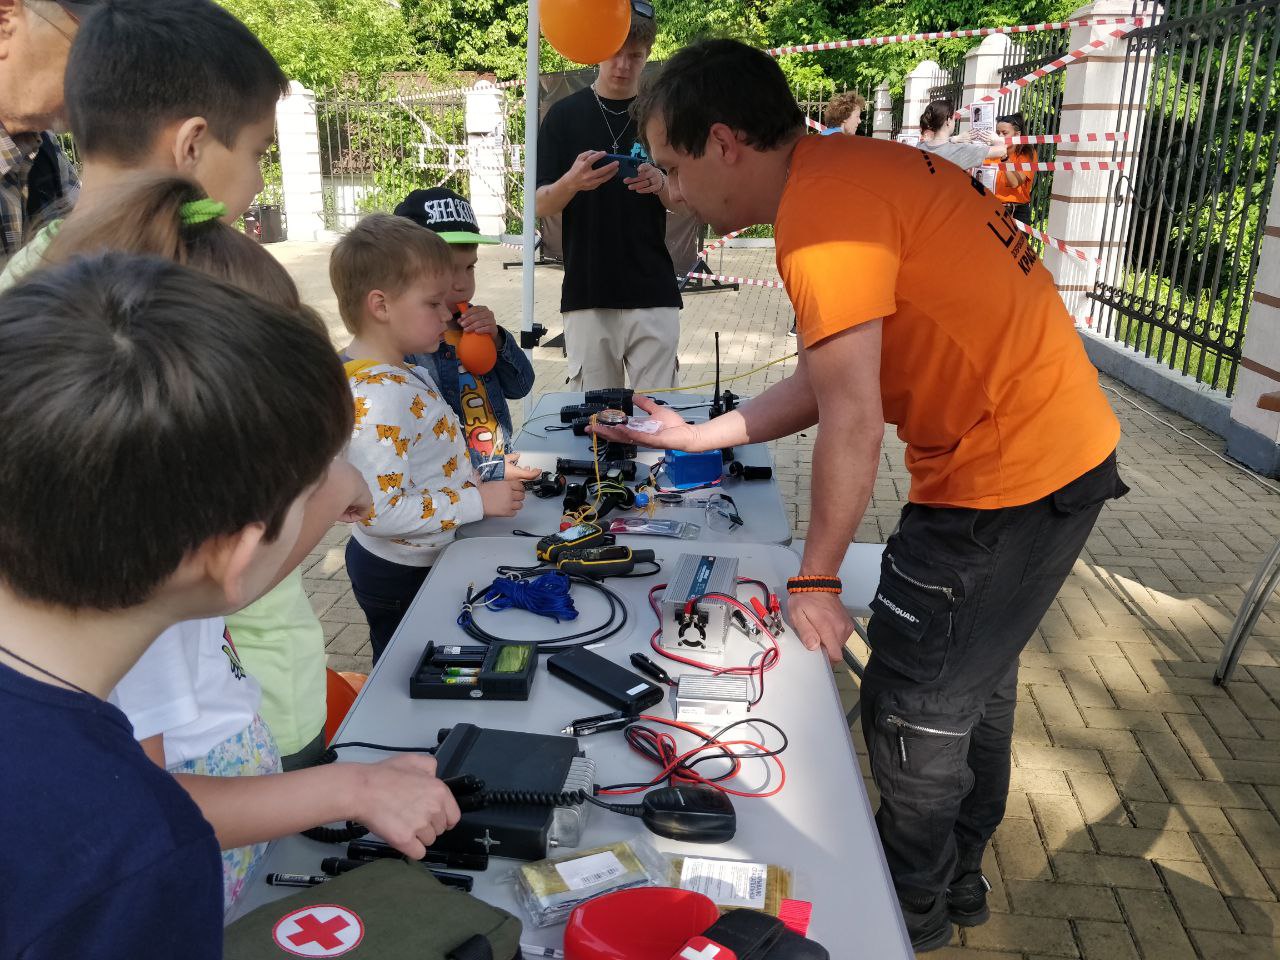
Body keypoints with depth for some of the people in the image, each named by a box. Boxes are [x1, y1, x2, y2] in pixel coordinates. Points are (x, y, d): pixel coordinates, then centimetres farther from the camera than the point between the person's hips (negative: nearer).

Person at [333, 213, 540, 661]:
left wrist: (486, 474, 4)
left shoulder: (403, 373, 3)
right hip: (400, 577, -9)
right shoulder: (376, 398, -28)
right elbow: (381, 513, -31)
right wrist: (478, 501, -24)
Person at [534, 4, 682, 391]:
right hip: (586, 292, -1)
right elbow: (541, 205, 1)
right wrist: (572, 182, -20)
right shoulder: (565, 115, 3)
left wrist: (660, 184, -14)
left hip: (653, 294, 1)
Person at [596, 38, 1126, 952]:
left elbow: (853, 422, -22)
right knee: (976, 677, 23)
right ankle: (958, 876, 45)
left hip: (1006, 479, -10)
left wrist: (815, 579, -11)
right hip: (1058, 449, 10)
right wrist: (694, 437, 16)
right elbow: (823, 383, 12)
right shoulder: (851, 172, 9)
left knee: (911, 709, 6)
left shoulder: (825, 207, -22)